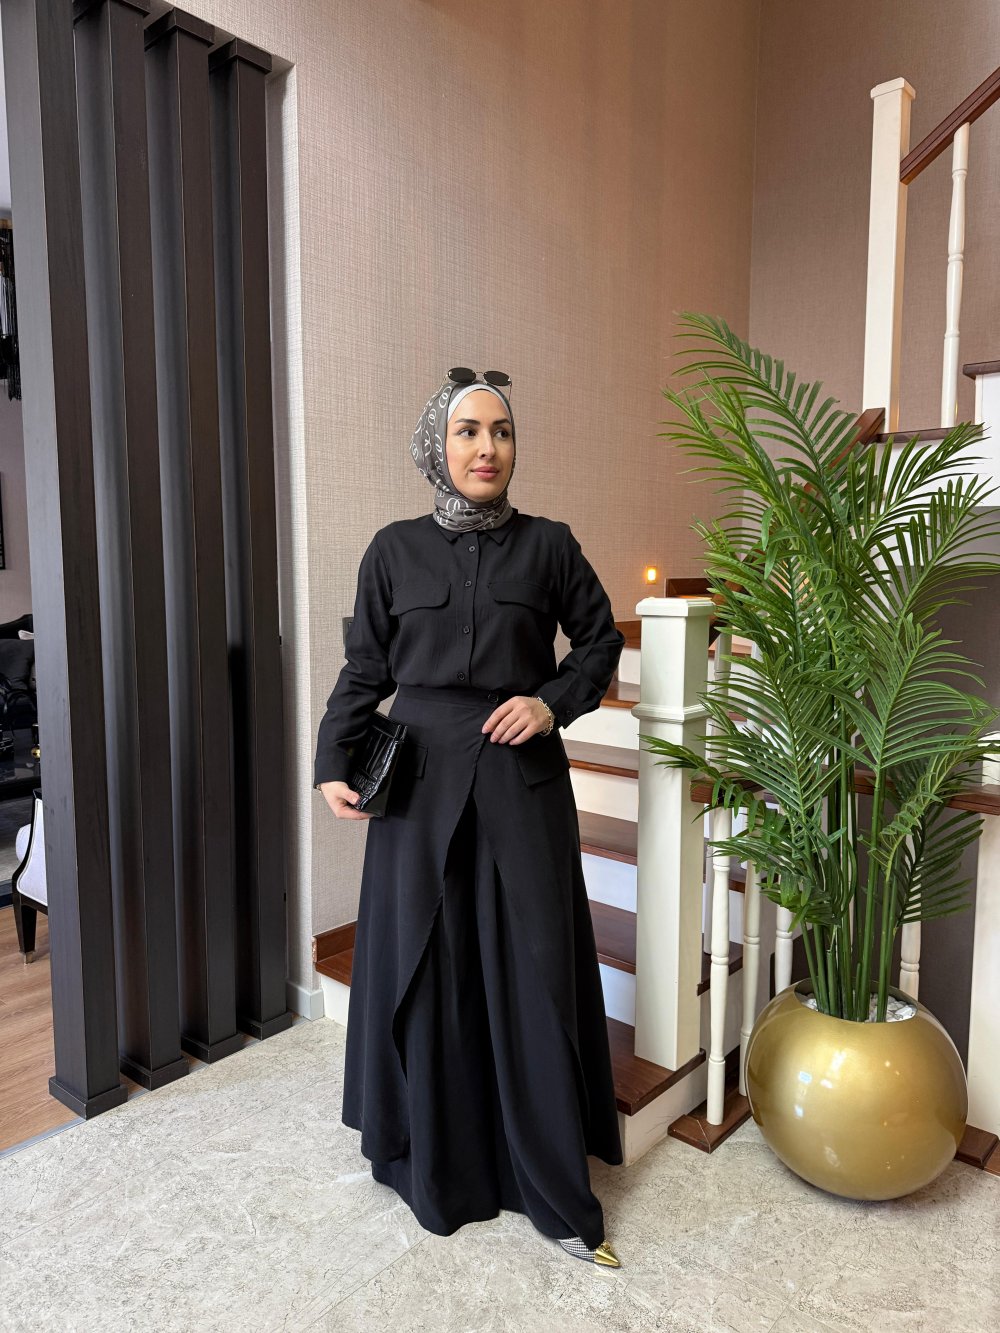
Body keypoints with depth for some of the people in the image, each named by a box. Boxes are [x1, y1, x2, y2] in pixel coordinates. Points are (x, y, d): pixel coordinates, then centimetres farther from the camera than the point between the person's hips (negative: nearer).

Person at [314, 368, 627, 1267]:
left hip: (523, 783, 0)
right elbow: (364, 670, 6)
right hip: (421, 781, 1)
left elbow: (600, 641, 11)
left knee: (533, 973, 4)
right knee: (425, 970, 9)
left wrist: (555, 702, -6)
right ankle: (436, 1166, 30)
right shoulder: (395, 550, 3)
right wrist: (334, 764, -3)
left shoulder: (549, 545, 1)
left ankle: (557, 1192, 19)